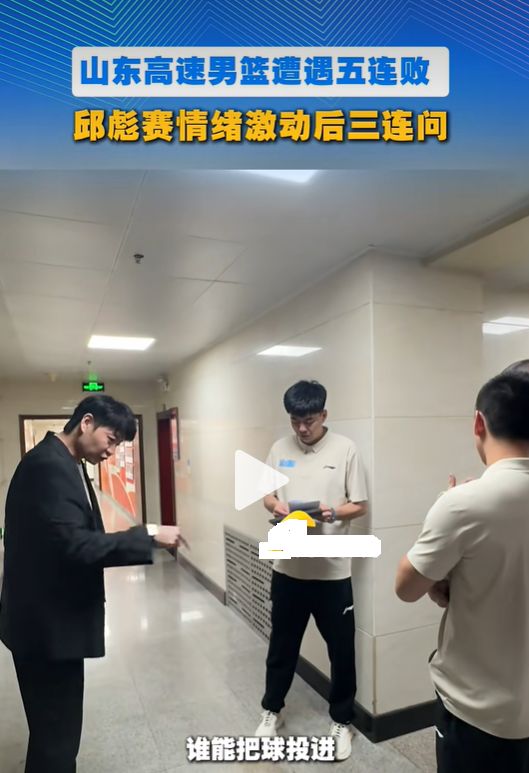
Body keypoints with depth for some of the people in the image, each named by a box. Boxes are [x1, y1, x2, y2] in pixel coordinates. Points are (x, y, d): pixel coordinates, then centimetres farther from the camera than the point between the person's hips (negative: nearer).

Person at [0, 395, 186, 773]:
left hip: (55, 617, 10)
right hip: (49, 623, -10)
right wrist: (147, 538, -25)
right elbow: (73, 545, -30)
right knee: (56, 731, 6)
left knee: (56, 728, 22)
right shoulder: (49, 465, -22)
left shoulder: (64, 464, 10)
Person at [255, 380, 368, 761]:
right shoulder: (280, 449, 2)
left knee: (341, 650, 13)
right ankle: (272, 710, 42)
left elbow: (360, 505, -5)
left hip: (333, 569, -2)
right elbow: (267, 494, 9)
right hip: (288, 566, 3)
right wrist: (276, 505, -13)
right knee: (282, 644, 19)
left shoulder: (345, 449, -8)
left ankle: (342, 721, 37)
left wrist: (333, 512, -24)